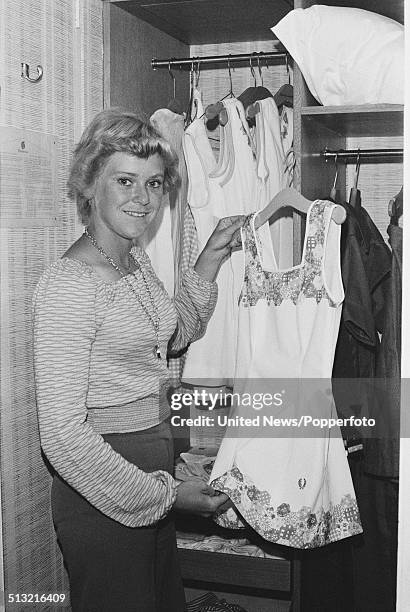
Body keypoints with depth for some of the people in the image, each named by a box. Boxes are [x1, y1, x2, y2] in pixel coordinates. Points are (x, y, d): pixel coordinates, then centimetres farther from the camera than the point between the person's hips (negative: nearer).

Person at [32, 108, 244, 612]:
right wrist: (164, 495, -17)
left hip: (153, 483, 8)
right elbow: (63, 433, -24)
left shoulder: (136, 259, 5)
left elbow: (176, 335, 24)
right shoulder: (69, 283, -21)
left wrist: (209, 262, 10)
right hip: (101, 497, -8)